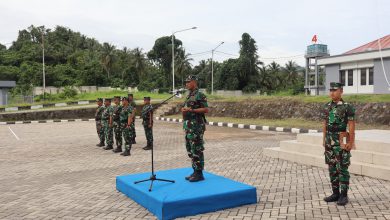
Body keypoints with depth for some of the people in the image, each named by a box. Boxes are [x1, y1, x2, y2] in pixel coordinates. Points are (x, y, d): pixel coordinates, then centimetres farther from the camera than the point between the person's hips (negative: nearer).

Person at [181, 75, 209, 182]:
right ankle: (195, 171, 19)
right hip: (188, 125, 9)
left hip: (196, 126, -9)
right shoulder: (189, 95, 18)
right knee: (190, 150, 11)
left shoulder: (200, 95, -10)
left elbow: (206, 109, -15)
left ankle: (199, 174, 0)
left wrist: (191, 110, -21)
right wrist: (184, 110, 8)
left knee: (197, 150, -6)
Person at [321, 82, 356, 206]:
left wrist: (351, 142, -14)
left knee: (342, 169, -2)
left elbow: (351, 126, -10)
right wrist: (324, 140, 12)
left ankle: (344, 195, 7)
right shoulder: (327, 107, 9)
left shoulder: (347, 107, -9)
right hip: (329, 142, 6)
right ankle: (335, 193, 19)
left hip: (342, 142, -6)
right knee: (332, 168, 9)